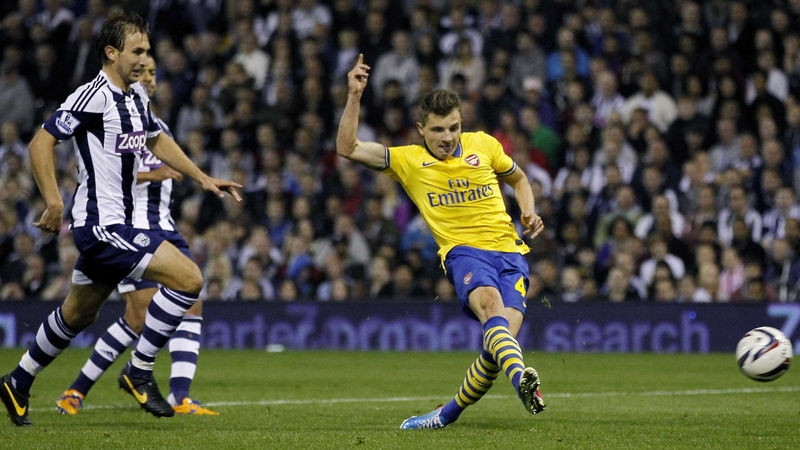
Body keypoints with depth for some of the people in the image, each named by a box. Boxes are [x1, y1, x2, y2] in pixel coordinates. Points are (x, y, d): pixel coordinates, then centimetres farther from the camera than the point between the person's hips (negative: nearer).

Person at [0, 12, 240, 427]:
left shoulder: (137, 96, 11)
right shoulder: (94, 95, -16)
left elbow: (158, 141, 29)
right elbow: (41, 143, -16)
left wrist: (203, 179, 21)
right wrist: (53, 202, -23)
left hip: (112, 227, 10)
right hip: (101, 225, -10)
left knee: (78, 315, 21)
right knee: (188, 278, -16)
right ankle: (139, 372, -6)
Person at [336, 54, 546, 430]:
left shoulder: (483, 145, 11)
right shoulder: (408, 161, 7)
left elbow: (517, 178, 29)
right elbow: (347, 148, 1)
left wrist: (528, 213, 11)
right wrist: (355, 95, -7)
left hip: (509, 251, 2)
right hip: (463, 252, -2)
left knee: (504, 332, -18)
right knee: (489, 301, -36)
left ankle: (449, 414, 2)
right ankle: (521, 378, -62)